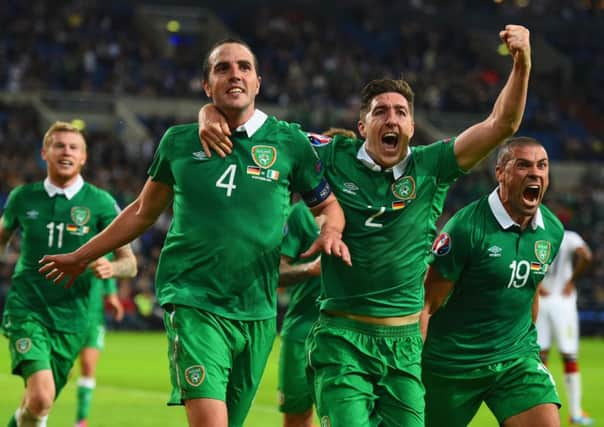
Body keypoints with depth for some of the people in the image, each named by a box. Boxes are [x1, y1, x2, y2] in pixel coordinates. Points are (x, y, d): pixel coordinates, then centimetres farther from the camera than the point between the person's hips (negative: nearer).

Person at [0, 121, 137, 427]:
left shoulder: (100, 203, -2)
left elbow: (129, 262, -3)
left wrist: (111, 268, -24)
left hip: (70, 319, 1)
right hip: (26, 310, -1)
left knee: (38, 401, 11)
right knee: (41, 396, -24)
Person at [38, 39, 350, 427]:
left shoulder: (290, 142, 3)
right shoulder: (179, 142, 6)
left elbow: (329, 205, 14)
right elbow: (143, 211, 20)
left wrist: (331, 232, -10)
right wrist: (81, 257, 26)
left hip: (257, 311, 2)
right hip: (192, 302, -2)